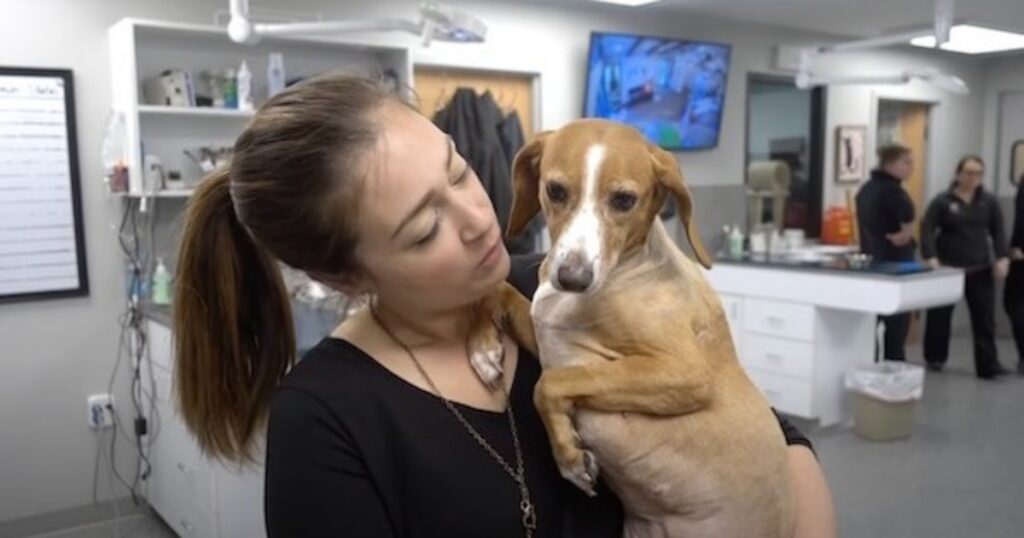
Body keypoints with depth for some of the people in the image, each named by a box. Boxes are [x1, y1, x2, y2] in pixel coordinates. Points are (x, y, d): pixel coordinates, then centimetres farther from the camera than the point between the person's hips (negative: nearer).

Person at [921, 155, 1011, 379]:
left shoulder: (989, 201, 6)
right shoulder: (942, 201, -4)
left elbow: (998, 231, 6)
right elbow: (927, 230, -10)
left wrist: (1002, 258, -8)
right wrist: (931, 258, -22)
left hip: (980, 269, 2)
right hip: (948, 268, -2)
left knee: (985, 317, -2)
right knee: (939, 315, 7)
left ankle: (988, 365, 0)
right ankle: (934, 358, 23)